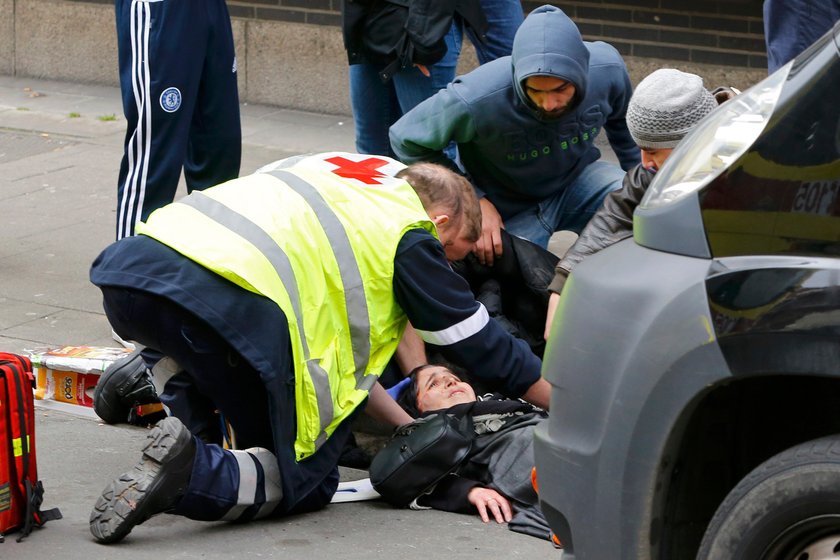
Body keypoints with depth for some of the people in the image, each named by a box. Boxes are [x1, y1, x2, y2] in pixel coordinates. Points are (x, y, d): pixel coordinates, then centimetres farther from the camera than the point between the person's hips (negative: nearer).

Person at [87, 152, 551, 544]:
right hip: (236, 307, -7)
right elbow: (482, 346, 22)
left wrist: (407, 426, 43)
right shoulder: (411, 237, 15)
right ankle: (189, 470, -14)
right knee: (305, 483, 14)